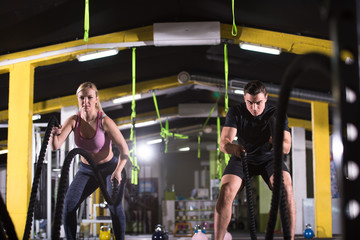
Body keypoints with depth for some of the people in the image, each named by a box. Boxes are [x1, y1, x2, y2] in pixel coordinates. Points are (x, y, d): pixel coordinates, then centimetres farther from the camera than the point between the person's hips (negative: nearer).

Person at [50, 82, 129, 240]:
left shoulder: (105, 121, -22)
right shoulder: (73, 121, -13)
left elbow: (124, 149, -18)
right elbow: (55, 146, -22)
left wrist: (118, 170, -31)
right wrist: (54, 134, -44)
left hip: (109, 168, -4)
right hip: (86, 170, 4)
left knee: (115, 206, -22)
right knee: (69, 204, -12)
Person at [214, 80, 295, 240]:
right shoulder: (236, 112, -13)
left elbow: (286, 147, -19)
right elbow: (223, 142, -22)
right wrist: (232, 147, -47)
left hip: (268, 158, 0)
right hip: (243, 157, 0)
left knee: (286, 188, -29)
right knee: (226, 191, -26)